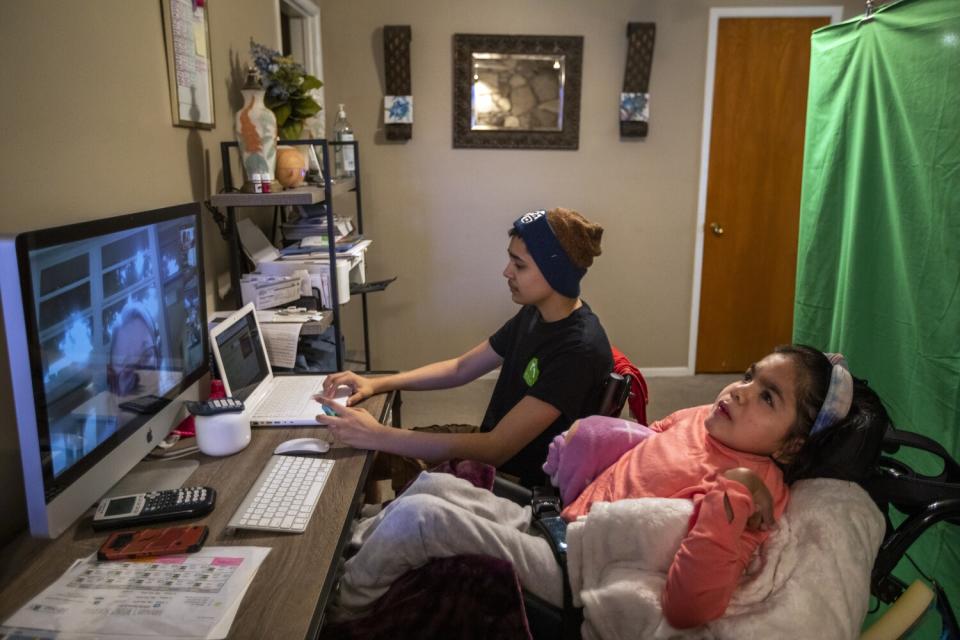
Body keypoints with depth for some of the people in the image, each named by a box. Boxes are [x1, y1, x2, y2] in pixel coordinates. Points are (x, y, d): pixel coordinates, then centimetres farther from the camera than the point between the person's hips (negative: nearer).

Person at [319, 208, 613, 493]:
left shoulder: (579, 349, -28)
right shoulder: (535, 313, 0)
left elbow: (496, 449, -31)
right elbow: (460, 368, 9)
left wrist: (378, 436, -32)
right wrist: (375, 384, -4)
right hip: (493, 443, 8)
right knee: (364, 455, 9)